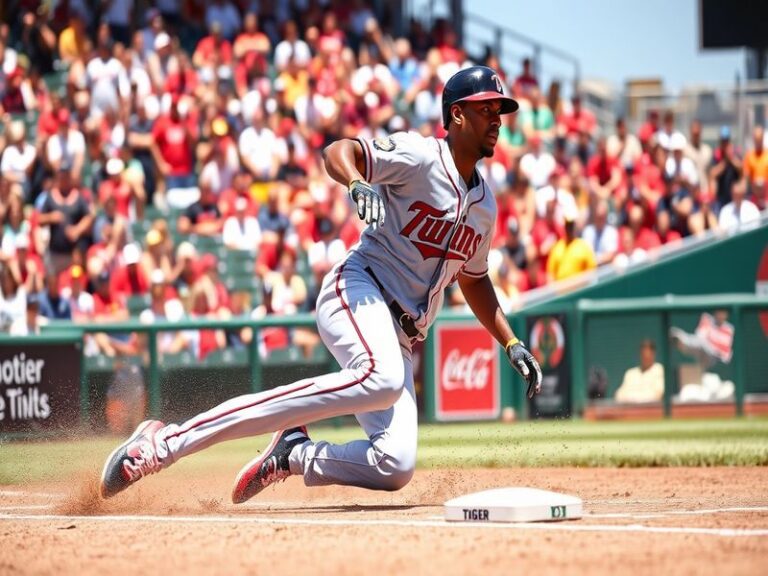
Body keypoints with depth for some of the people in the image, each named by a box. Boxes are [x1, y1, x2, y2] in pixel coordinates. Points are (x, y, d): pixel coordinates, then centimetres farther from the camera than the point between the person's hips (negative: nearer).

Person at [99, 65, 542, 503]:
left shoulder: (485, 204, 19)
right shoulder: (419, 155, -3)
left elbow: (473, 278, 32)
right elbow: (337, 151, -14)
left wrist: (512, 344, 25)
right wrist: (357, 184, -35)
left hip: (400, 338, 7)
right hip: (358, 290, -6)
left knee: (395, 467, -17)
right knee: (381, 379, -42)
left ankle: (292, 455, 9)